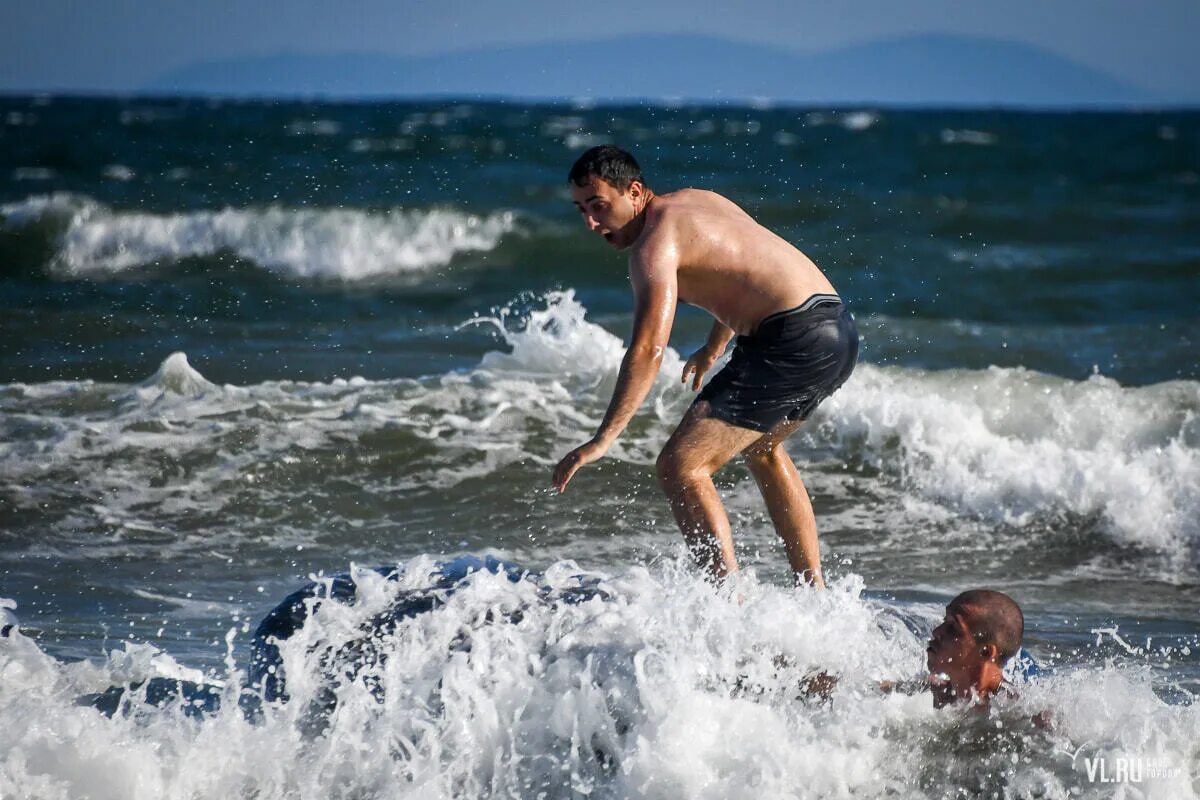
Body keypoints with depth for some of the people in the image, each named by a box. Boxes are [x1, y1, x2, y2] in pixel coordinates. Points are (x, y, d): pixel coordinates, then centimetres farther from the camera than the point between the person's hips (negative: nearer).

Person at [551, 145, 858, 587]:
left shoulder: (654, 244, -12)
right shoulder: (695, 200, 17)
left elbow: (649, 349, -24)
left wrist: (602, 439, -25)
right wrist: (713, 350, 47)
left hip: (794, 342, -10)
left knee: (680, 467, -11)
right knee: (762, 447, 35)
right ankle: (815, 593, 39)